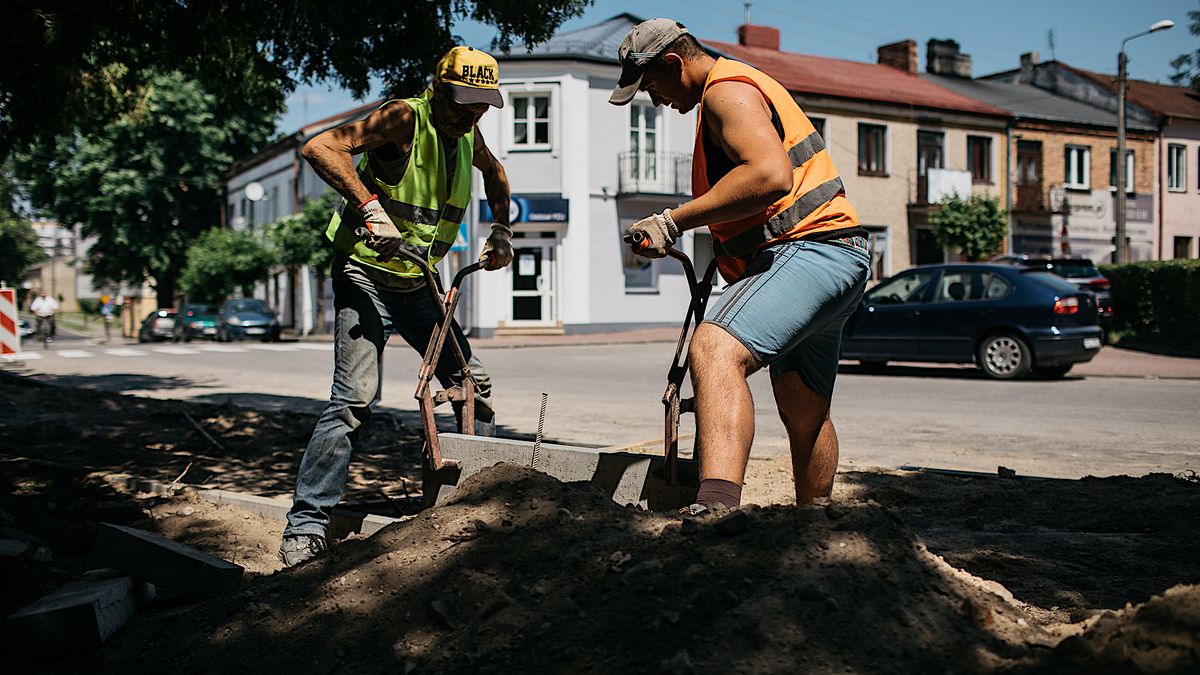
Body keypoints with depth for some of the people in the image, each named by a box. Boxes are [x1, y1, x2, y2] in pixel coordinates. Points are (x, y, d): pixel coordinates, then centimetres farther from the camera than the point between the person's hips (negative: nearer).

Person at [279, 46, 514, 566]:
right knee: (355, 398, -18)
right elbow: (320, 148, -30)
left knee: (474, 382, 6)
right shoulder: (405, 118, -17)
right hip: (365, 275, -7)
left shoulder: (468, 136, 5)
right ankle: (306, 524, -9)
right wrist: (369, 205, -39)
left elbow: (494, 173, 29)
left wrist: (502, 231, 17)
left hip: (416, 284, 8)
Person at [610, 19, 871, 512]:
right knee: (805, 414, 21)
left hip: (808, 249, -11)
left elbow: (771, 175, -27)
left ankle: (716, 505, -52)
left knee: (714, 350, -33)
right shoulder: (745, 87, 25)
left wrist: (673, 221, -24)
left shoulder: (727, 89, -9)